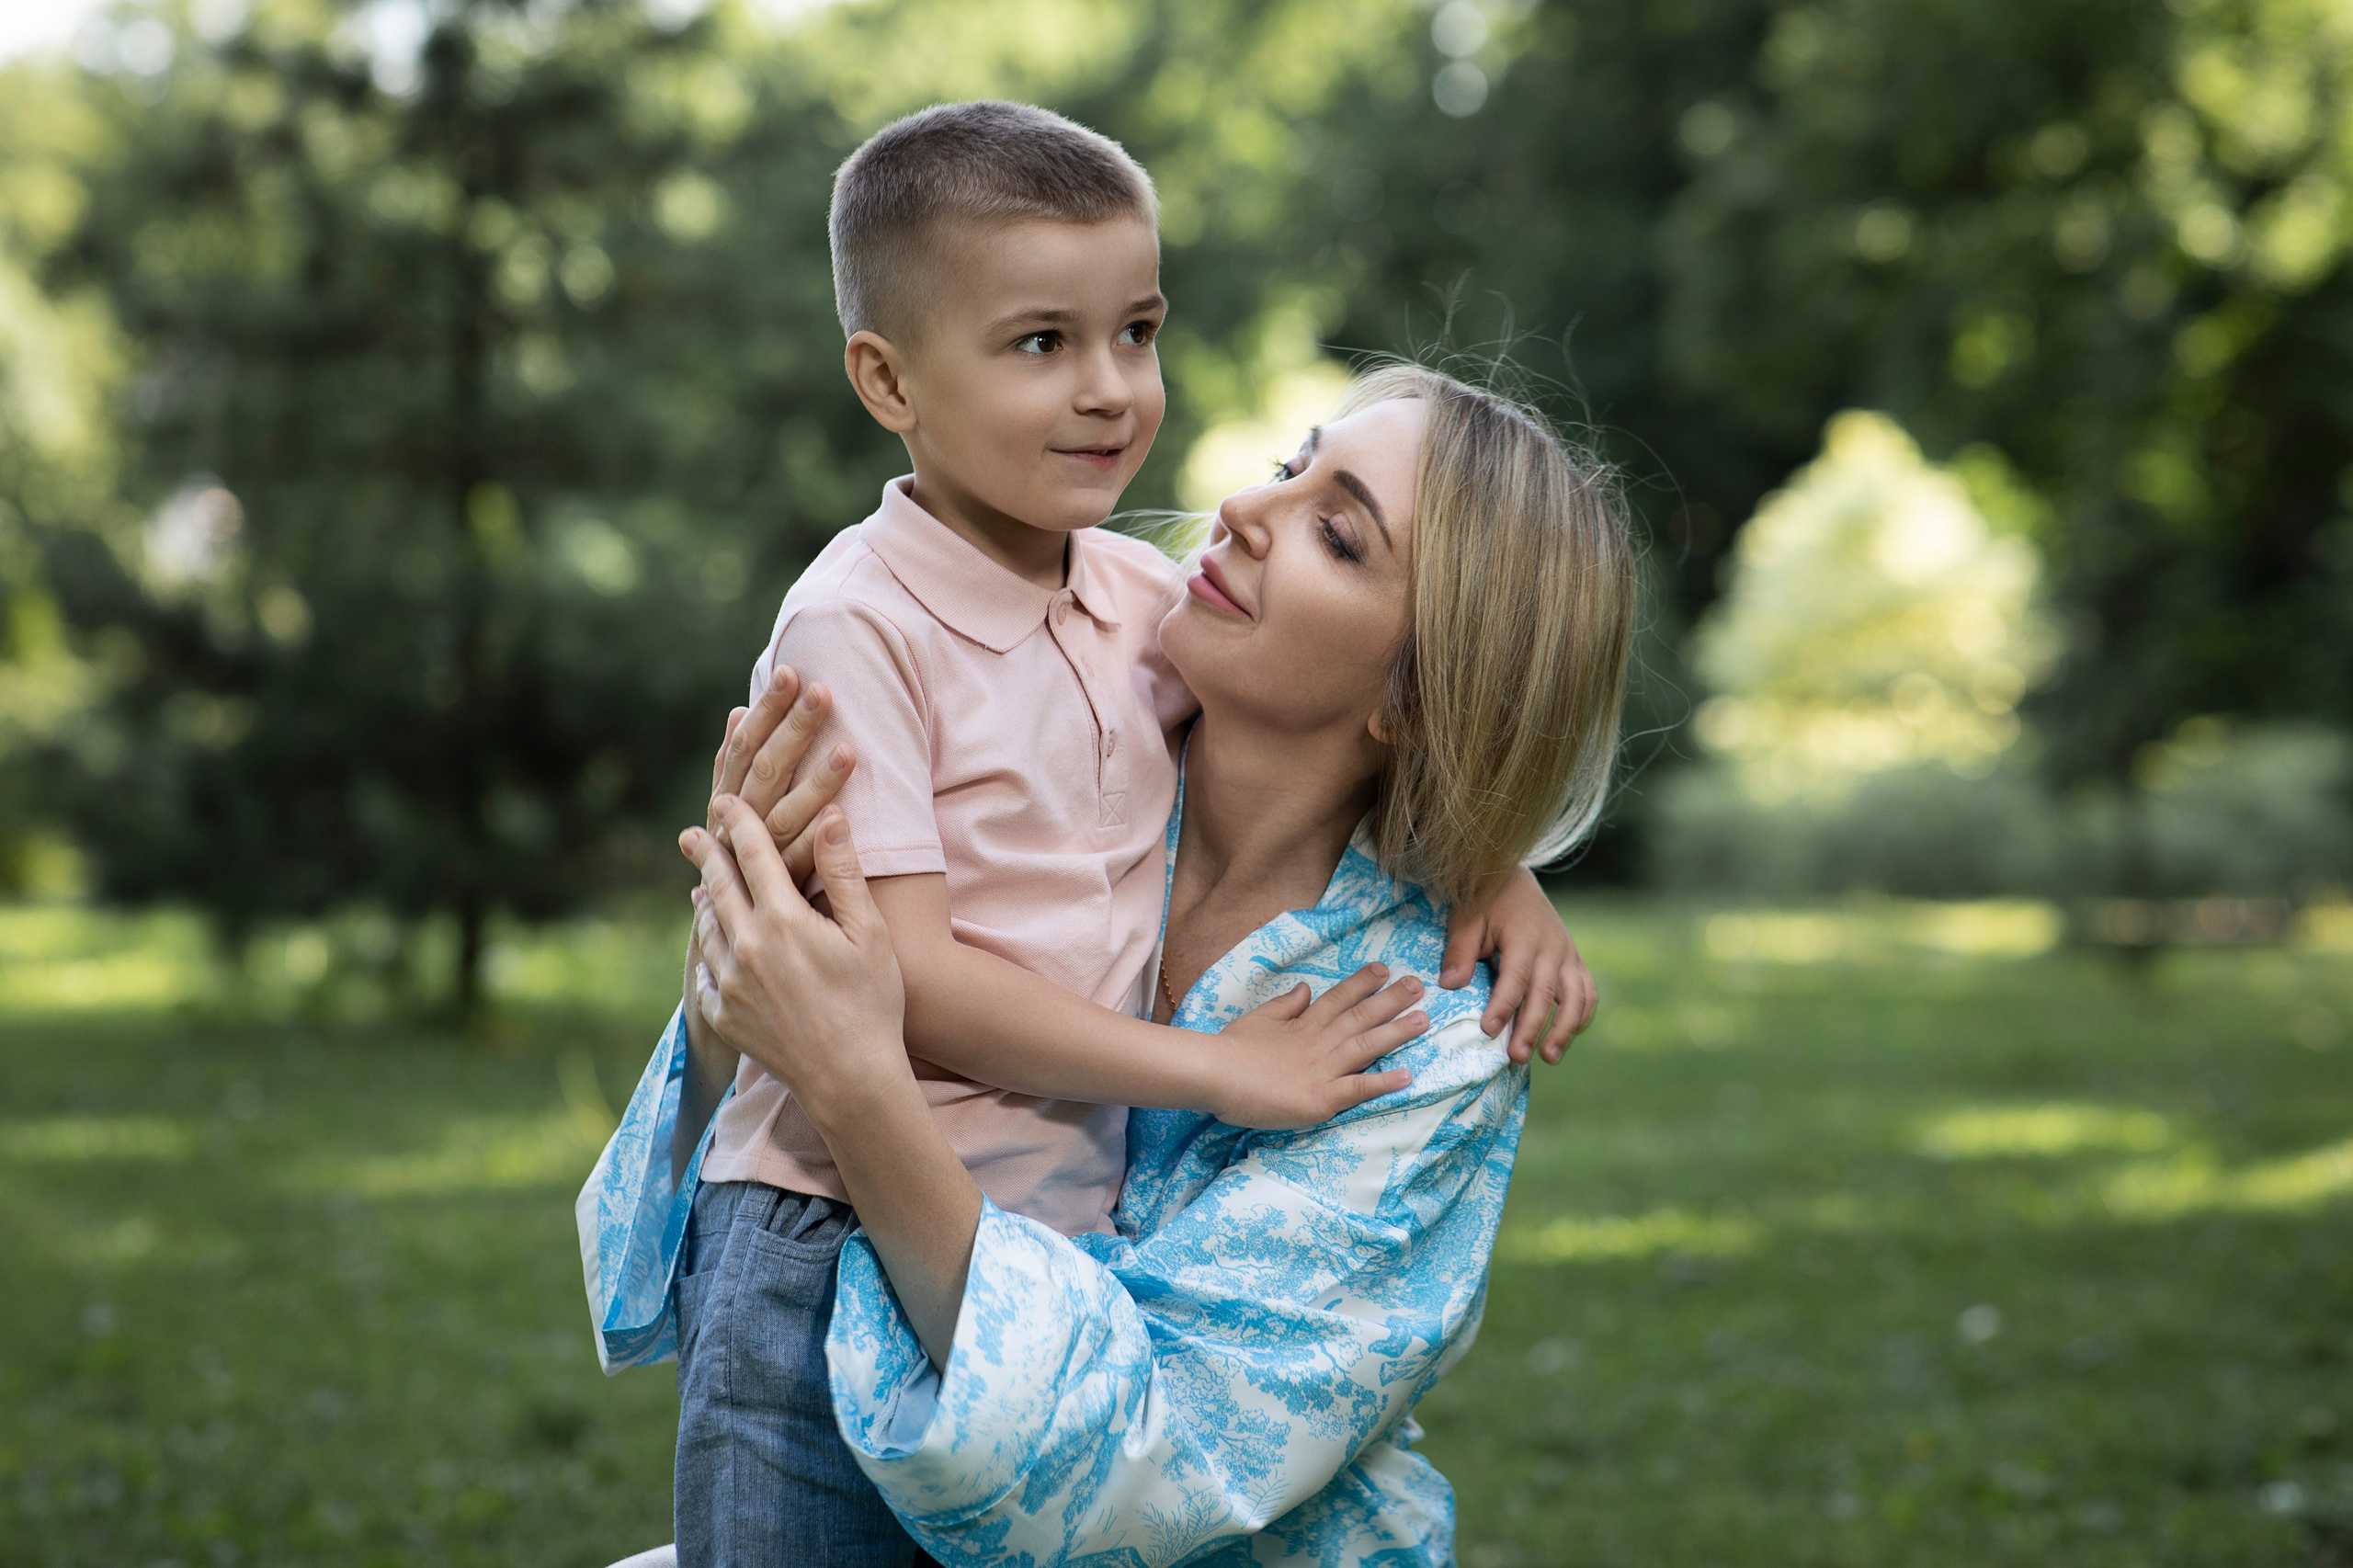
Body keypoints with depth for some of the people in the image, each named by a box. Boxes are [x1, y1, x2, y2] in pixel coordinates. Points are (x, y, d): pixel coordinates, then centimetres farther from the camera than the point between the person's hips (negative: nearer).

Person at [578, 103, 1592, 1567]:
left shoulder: (1135, 595, 4)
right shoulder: (858, 625, -15)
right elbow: (904, 975, -20)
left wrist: (1495, 862, 2)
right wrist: (1214, 1069, -16)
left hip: (1060, 1242, 6)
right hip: (841, 1258, -6)